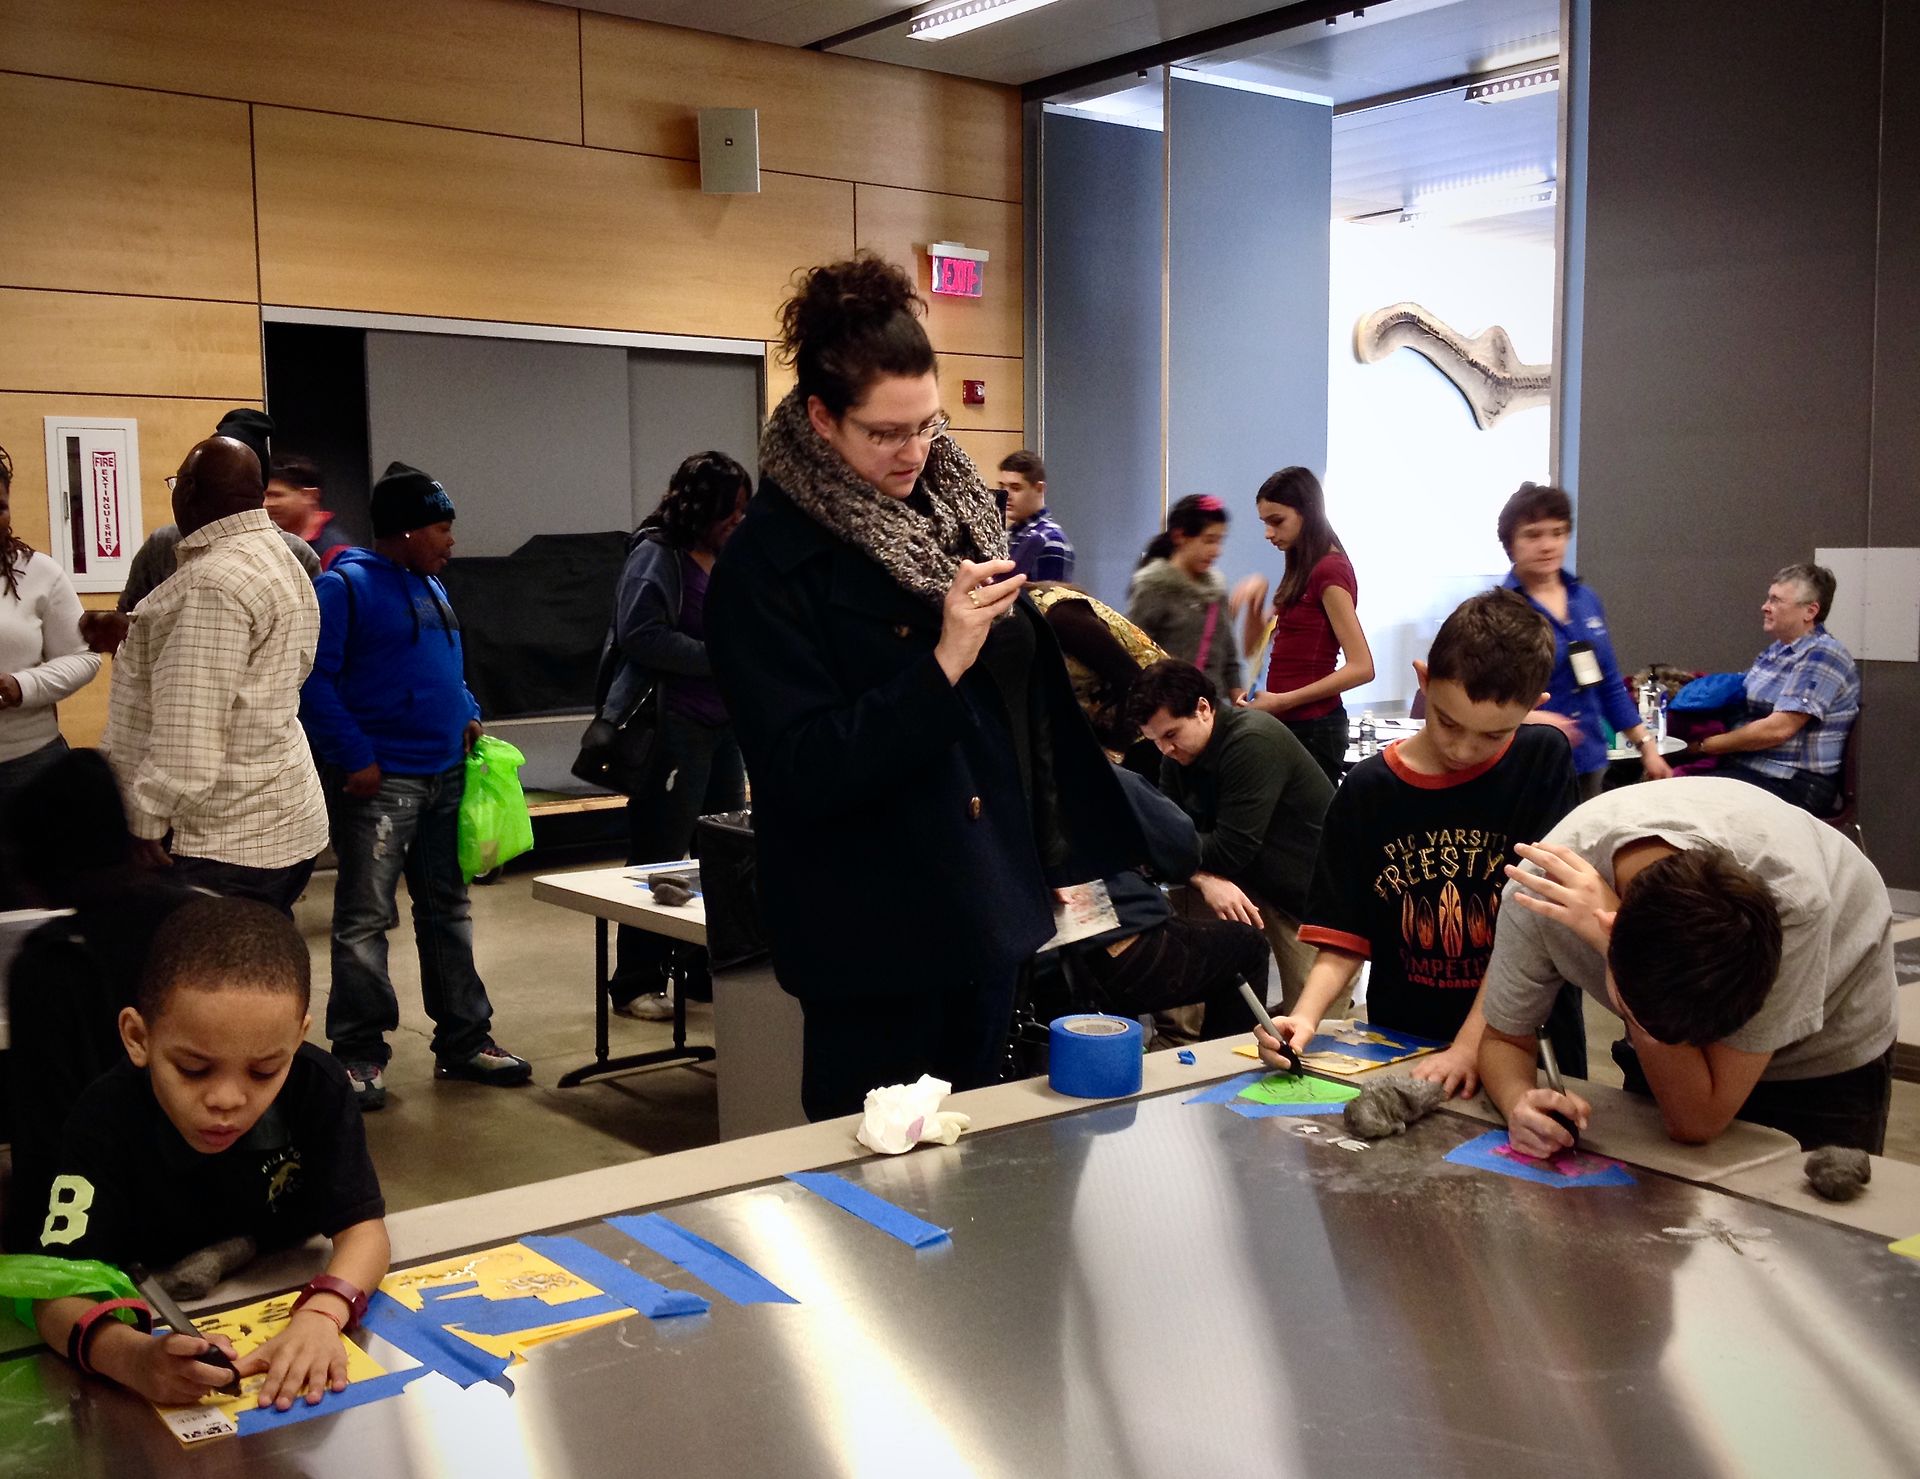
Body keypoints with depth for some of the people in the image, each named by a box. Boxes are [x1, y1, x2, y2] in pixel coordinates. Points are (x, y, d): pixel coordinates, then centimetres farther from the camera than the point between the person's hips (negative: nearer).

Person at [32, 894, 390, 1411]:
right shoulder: (107, 1118, -21)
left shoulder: (318, 1090, -16)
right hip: (160, 1330, 0)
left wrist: (320, 1314, -37)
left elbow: (363, 1227, -15)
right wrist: (132, 1357, -50)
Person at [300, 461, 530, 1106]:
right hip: (381, 783, -8)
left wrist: (468, 716, 8)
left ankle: (464, 1039, 22)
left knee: (448, 910, 13)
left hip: (446, 777, 8)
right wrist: (355, 759, -21)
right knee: (365, 920, -2)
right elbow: (315, 680, -16)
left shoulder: (433, 588, 16)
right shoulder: (345, 586, -9)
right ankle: (359, 1052, 7)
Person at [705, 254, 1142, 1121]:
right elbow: (801, 773, -19)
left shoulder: (955, 512, 6)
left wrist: (1052, 855, 18)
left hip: (990, 910, 6)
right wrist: (943, 662, -25)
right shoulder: (769, 562, -13)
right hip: (875, 940, -6)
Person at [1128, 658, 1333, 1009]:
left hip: (1314, 902, -7)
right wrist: (1205, 880, -26)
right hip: (1251, 887, 8)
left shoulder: (1254, 742, -26)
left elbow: (1231, 850, -29)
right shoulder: (1179, 753, 0)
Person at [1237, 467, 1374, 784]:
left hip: (1312, 726, -8)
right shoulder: (1304, 570, 13)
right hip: (1290, 723, 9)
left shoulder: (1330, 571, -13)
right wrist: (1257, 595, 2)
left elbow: (1361, 668, -19)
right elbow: (1254, 646, 20)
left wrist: (1282, 701, -18)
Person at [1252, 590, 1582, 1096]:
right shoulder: (1368, 790, 3)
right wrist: (1304, 1018, -16)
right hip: (1401, 1049, -1)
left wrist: (1471, 1046, -17)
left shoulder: (1543, 761, -2)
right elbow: (1344, 941, 3)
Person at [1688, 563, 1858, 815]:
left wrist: (1704, 745, -13)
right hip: (1742, 766, 8)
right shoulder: (1776, 651, 17)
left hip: (1794, 785, -8)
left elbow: (1778, 729, -20)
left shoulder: (1822, 657, -11)